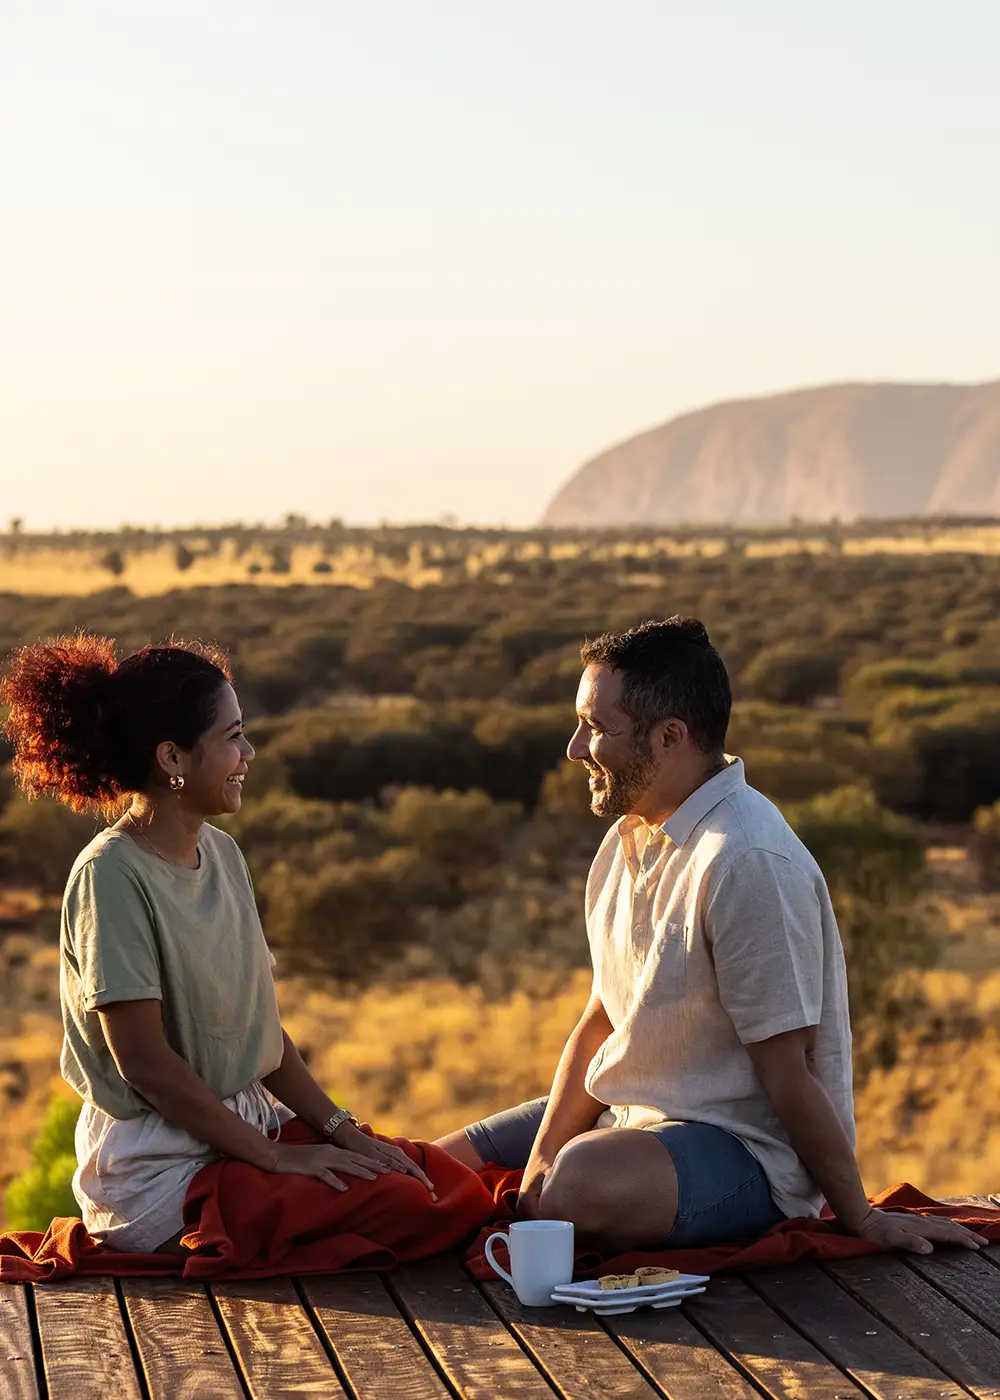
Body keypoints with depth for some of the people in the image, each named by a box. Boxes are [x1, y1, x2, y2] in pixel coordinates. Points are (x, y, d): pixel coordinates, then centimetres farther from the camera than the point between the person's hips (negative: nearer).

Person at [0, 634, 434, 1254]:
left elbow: (261, 1026, 11)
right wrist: (275, 1155, -16)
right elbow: (145, 1060, -19)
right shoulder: (112, 876, -17)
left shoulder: (222, 855, 8)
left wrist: (339, 1127, -1)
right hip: (156, 1168, -8)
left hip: (246, 1126, 8)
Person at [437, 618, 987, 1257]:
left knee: (583, 1187, -36)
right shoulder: (630, 838, 7)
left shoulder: (747, 863, -24)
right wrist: (542, 1161, -4)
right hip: (626, 1112, 9)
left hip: (751, 1149, -9)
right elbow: (602, 1019, 8)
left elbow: (787, 1072, -22)